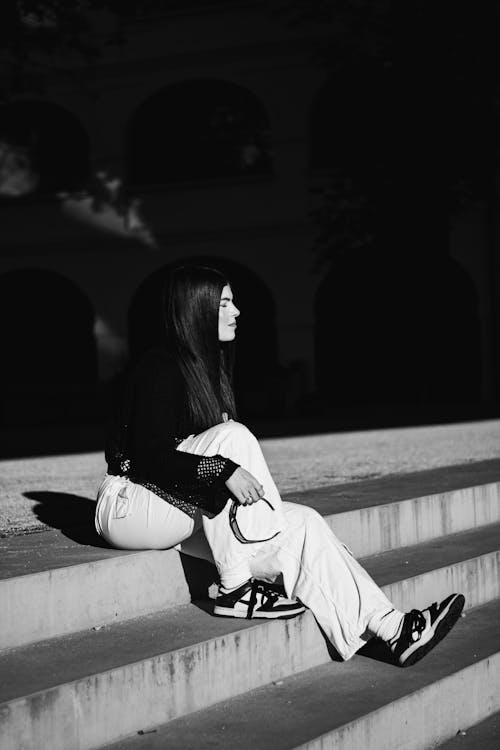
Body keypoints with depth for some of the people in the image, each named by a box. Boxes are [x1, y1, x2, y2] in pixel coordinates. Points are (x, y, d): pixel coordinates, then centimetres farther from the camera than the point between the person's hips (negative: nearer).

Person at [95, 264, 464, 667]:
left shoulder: (209, 369, 14)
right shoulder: (161, 369, -15)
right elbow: (149, 458, -24)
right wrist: (222, 470, -33)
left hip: (193, 510, 8)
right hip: (132, 505, -8)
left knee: (302, 522, -8)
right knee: (231, 436, -29)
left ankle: (392, 628, -12)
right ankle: (236, 590, -27)